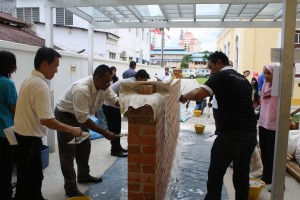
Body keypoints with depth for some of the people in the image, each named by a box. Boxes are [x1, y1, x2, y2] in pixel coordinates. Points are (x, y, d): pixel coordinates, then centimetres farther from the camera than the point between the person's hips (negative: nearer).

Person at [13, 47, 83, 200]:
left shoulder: (29, 80, 9)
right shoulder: (41, 85, -23)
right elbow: (46, 119, -29)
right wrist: (71, 129, -20)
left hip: (21, 137, 10)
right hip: (28, 140, -10)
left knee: (30, 179, 23)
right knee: (29, 182, 3)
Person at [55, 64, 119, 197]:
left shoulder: (103, 86, -14)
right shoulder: (81, 89, -38)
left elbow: (114, 100, -9)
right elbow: (83, 119, -38)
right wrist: (105, 133, -36)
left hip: (80, 116, 8)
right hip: (65, 116, -8)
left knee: (84, 146, 17)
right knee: (68, 153, -2)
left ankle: (83, 176, 36)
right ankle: (71, 189, 7)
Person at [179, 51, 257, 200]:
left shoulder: (220, 76, -5)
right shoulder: (243, 79, 18)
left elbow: (198, 94, -21)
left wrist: (184, 97, -2)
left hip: (231, 134, -7)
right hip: (250, 133, 8)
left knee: (215, 174, 7)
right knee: (242, 175, 17)